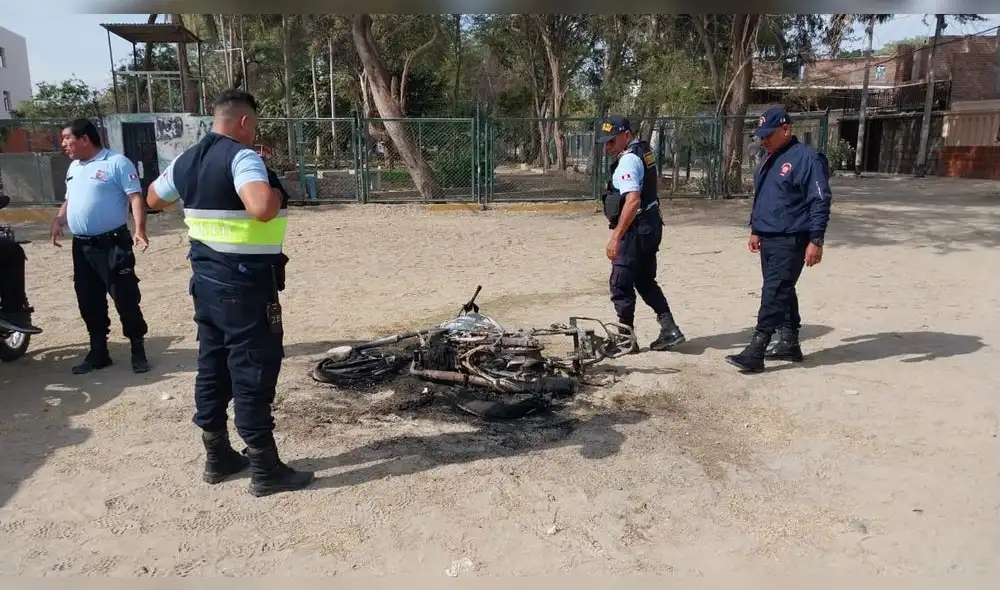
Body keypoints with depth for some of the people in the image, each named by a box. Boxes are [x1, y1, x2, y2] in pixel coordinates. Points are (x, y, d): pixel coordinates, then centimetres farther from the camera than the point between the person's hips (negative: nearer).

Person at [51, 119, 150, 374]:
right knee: (89, 302, 12)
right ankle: (98, 351, 23)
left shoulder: (116, 162, -8)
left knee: (126, 299, -3)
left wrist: (139, 230, -28)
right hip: (81, 246, 8)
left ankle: (138, 350, 7)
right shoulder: (74, 167, 18)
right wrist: (58, 222, 8)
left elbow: (135, 197, -15)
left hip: (112, 244, -8)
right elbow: (69, 200, 27)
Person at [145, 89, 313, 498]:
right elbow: (262, 208, -35)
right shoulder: (242, 157, -17)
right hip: (246, 281, -9)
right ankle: (264, 469, 7)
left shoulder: (186, 160, 10)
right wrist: (276, 195, -13)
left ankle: (218, 457, 27)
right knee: (254, 371, -2)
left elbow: (154, 200, 26)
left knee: (213, 365, 15)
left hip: (206, 277, 9)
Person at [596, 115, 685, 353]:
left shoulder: (628, 160, -19)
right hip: (651, 224, 10)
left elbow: (633, 201, -30)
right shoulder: (644, 151, 11)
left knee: (621, 284, 0)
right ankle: (669, 329, 17)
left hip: (636, 228, -10)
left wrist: (616, 237, -33)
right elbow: (653, 179, 30)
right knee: (645, 280, 19)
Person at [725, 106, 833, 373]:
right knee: (782, 291, 16)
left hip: (791, 241, -9)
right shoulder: (770, 160, 16)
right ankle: (789, 343, 27)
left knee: (774, 293, -11)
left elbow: (820, 202, -16)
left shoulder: (806, 158, -12)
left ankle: (756, 351, -12)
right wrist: (755, 230, 24)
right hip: (768, 239, 9)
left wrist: (816, 241, -20)